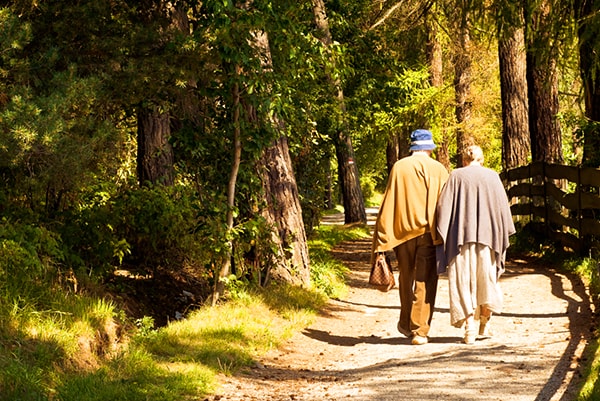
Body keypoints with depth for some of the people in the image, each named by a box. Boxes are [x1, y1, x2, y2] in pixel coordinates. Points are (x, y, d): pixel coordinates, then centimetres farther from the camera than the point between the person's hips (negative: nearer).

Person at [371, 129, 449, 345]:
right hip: (430, 232, -2)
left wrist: (383, 236, 2)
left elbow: (388, 203, 0)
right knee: (425, 281, 0)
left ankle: (405, 324, 29)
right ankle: (419, 330, -5)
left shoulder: (399, 167, 1)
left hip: (403, 230, 2)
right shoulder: (438, 169, 0)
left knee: (406, 278, 17)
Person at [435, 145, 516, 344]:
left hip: (461, 236, -2)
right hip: (487, 236, 2)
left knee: (463, 281, 1)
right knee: (486, 279, 16)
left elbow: (443, 207, -4)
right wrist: (502, 236, 12)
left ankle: (469, 328, -7)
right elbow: (502, 206, 5)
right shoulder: (492, 176, 5)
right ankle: (484, 325, 21)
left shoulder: (456, 176, 1)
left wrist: (443, 236, 1)